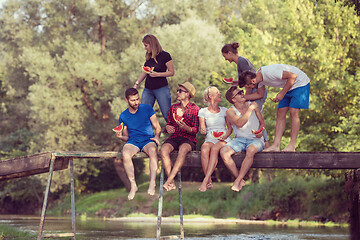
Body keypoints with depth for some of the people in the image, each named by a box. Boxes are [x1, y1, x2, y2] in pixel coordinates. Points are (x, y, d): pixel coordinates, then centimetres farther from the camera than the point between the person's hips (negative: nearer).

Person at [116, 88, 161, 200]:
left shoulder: (147, 109, 8)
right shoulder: (123, 116, 13)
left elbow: (157, 127, 9)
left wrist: (156, 137, -12)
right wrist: (120, 136, -5)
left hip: (148, 140, -1)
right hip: (132, 142, 1)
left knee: (153, 150, -39)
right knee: (125, 154, -35)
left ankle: (152, 183, -39)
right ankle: (133, 185, -28)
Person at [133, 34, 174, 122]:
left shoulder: (165, 56, -8)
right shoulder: (148, 57, 10)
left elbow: (172, 72, -7)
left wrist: (157, 74, -17)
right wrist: (136, 84, 11)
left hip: (161, 89, -6)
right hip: (148, 89, 6)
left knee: (167, 115, -5)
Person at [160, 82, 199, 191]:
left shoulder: (194, 109, 4)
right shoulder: (173, 108, 17)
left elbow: (195, 130, -1)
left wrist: (185, 127, -22)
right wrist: (167, 127, -2)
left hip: (188, 139, -4)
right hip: (174, 137, 4)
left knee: (183, 149, -39)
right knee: (163, 149, -31)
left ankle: (168, 181, -43)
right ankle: (171, 183, -35)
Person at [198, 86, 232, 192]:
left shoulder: (224, 111, 14)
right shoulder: (203, 112, 11)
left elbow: (230, 128, 12)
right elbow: (203, 129, 5)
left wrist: (225, 136, -9)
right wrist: (202, 131, -19)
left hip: (223, 140, 0)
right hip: (210, 139, 0)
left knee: (215, 148, -36)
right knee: (204, 149, -36)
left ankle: (205, 180, -43)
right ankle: (209, 182, -37)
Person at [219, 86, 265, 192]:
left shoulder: (253, 105, 8)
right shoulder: (230, 111, 0)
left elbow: (262, 122, 14)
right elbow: (239, 124, -19)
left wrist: (260, 132, -8)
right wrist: (250, 109, -18)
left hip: (255, 139, -1)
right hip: (240, 139, 1)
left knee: (250, 150, -37)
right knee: (223, 151, -28)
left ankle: (237, 181, -30)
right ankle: (240, 181, -22)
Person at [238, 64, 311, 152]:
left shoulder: (270, 72, -33)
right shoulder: (259, 77, -4)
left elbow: (293, 76, -30)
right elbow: (259, 94, 12)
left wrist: (282, 93, -25)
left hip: (300, 83, -9)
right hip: (289, 87, 9)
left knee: (293, 112, -15)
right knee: (280, 113, 1)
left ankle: (292, 146, -13)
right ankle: (276, 145, -3)